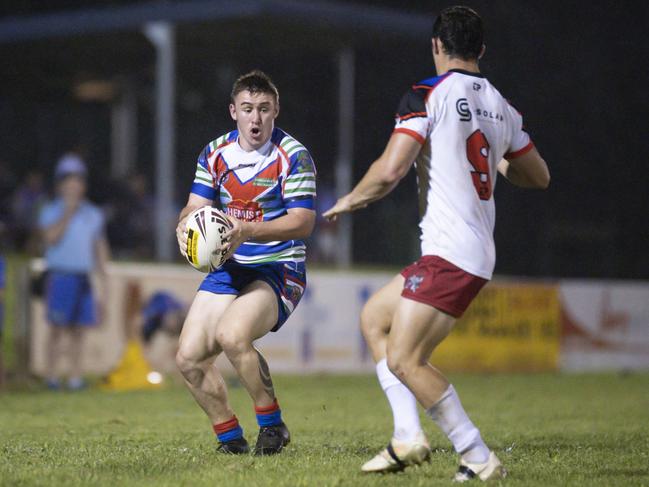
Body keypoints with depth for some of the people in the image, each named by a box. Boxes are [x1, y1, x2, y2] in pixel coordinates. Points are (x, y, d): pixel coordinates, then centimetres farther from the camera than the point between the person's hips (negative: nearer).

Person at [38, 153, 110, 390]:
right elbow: (51, 237, -15)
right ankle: (52, 375, -4)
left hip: (85, 278, 3)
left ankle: (75, 376, 4)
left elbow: (100, 248, 16)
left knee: (79, 330, 2)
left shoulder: (93, 214, 13)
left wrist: (102, 280, 12)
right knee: (58, 328, -5)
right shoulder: (51, 212, 3)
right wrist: (67, 213, -15)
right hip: (60, 275, -3)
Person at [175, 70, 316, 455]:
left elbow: (303, 222, -18)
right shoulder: (215, 154, 5)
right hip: (227, 268, 6)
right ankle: (230, 438, 16)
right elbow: (196, 207, 6)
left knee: (232, 335, -31)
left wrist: (248, 230, -31)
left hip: (278, 269, -6)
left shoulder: (293, 156, -12)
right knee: (189, 358, -3)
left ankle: (272, 424, -12)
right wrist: (186, 225, -19)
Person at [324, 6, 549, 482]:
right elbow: (539, 177, 23)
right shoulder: (503, 108, 13)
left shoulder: (427, 95, -9)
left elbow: (389, 171, -16)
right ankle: (408, 436, 10)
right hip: (480, 253, 9)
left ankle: (480, 459, -11)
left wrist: (349, 201, 2)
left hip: (449, 254, -9)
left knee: (404, 361, -10)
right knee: (374, 318, 20)